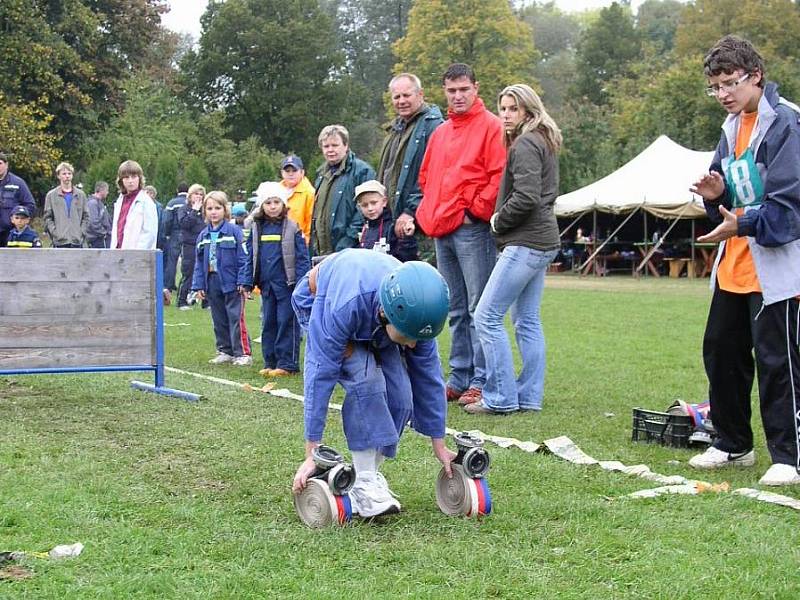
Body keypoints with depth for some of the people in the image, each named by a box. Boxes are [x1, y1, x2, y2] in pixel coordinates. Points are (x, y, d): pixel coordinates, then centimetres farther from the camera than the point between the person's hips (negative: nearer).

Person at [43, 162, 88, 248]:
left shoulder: (80, 195, 10)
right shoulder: (51, 195, 5)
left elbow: (86, 216, 11)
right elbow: (47, 217, 3)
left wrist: (82, 233, -1)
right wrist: (55, 233, -8)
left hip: (77, 240, 2)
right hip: (60, 241, -2)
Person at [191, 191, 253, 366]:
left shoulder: (234, 232, -6)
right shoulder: (203, 236, 9)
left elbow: (244, 258, -8)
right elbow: (199, 263, 13)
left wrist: (244, 282, -13)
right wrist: (198, 286, 6)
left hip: (232, 284, -6)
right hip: (212, 284, 6)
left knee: (236, 319, -5)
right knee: (219, 320, 12)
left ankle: (243, 353, -1)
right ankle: (225, 351, 22)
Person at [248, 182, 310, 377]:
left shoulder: (291, 227, -5)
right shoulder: (256, 228, 8)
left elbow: (302, 257, -7)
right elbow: (251, 256, 13)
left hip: (286, 283, -5)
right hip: (266, 284, 5)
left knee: (287, 323, -2)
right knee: (268, 323, 10)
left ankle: (287, 364, 2)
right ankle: (270, 362, 18)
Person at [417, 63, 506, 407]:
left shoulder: (490, 126, -3)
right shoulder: (440, 132, 20)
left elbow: (499, 175, -11)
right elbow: (426, 177, 25)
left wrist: (476, 209, -13)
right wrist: (431, 213, 12)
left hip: (473, 228, -8)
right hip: (442, 230, 8)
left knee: (479, 309, -7)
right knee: (456, 310, 12)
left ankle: (481, 382, -4)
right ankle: (459, 378, 18)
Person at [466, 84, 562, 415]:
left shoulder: (525, 145, -12)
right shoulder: (543, 143, 19)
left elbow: (526, 197, -22)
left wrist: (498, 221, -7)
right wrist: (500, 219, 14)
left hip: (525, 243, -11)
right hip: (542, 242, 11)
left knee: (487, 317, -8)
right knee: (527, 320, 12)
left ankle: (500, 397, -7)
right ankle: (529, 397, 14)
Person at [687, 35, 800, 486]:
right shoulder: (732, 127, 14)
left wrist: (744, 223, -28)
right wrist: (716, 194, -1)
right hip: (734, 267, 9)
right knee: (721, 350, 14)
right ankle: (733, 444, 27)